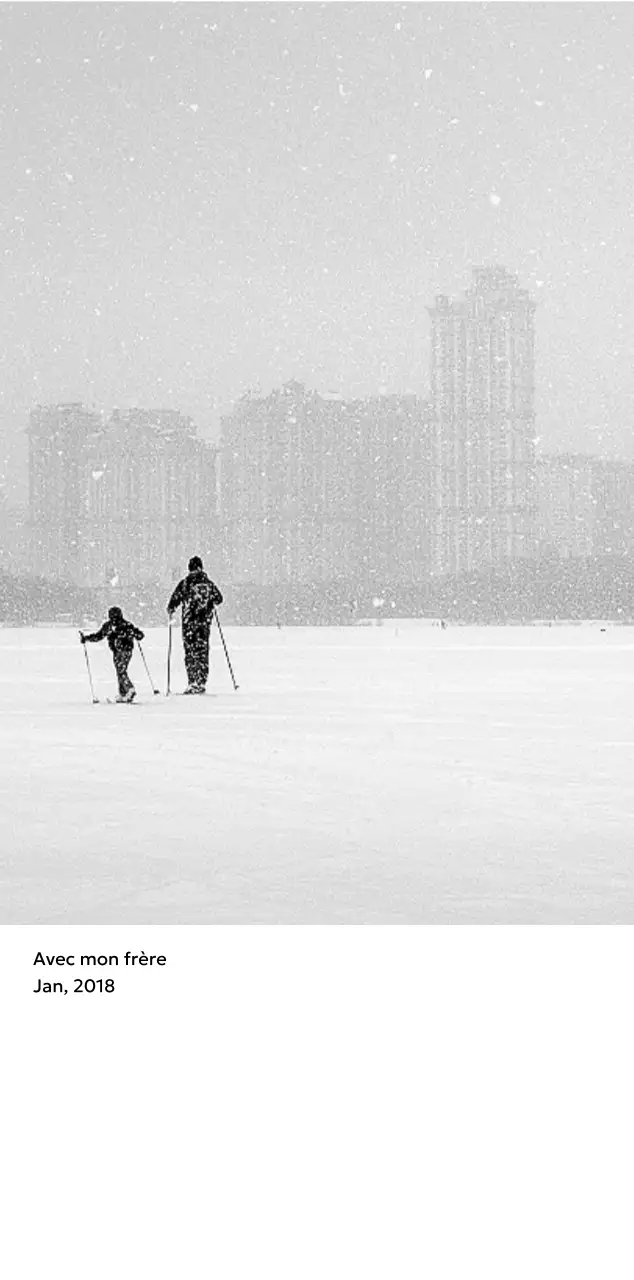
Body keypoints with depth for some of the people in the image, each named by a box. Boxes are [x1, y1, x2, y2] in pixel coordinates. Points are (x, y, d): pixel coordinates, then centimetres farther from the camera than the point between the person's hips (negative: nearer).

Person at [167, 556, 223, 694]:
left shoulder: (184, 583, -6)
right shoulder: (209, 583, 1)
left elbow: (175, 600, -8)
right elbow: (218, 599, 12)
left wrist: (170, 611, 12)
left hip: (189, 622, -2)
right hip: (205, 621, 2)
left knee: (190, 651, 5)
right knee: (203, 651, 8)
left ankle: (193, 682, -1)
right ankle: (201, 683, 4)